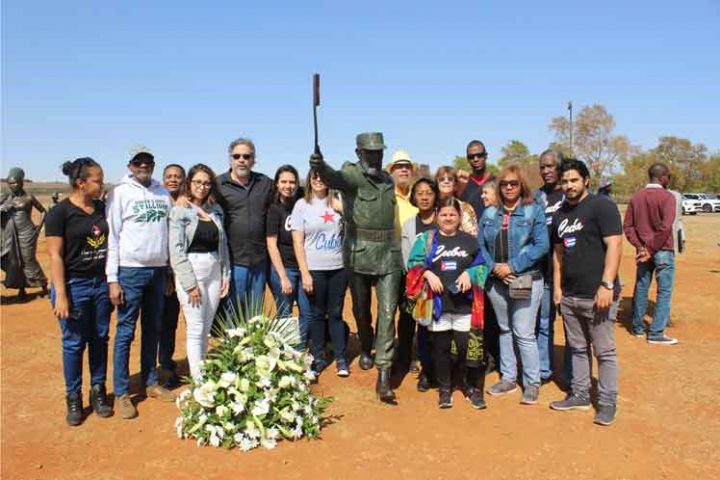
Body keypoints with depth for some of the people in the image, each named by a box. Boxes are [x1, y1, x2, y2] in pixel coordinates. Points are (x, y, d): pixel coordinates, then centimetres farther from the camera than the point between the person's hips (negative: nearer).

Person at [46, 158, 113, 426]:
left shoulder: (102, 208, 6)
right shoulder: (60, 212, -9)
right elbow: (55, 256, -11)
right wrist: (60, 295, -14)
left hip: (101, 283, 5)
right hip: (74, 285, -4)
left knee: (100, 340, 11)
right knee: (74, 343, 5)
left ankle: (98, 391, 26)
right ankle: (73, 398, 21)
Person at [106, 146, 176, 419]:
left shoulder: (163, 194, 9)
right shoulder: (121, 193, -3)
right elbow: (112, 237, -6)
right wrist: (112, 279, -11)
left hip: (158, 269, 5)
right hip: (130, 270, -4)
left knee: (153, 329, 13)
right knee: (126, 331, 0)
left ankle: (151, 383, 26)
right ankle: (122, 393, 10)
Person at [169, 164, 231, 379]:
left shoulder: (216, 210, 11)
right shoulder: (180, 211, -4)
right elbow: (176, 250, -10)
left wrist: (226, 275, 6)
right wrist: (190, 284, -14)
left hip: (214, 272, 5)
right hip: (191, 272, -5)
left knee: (206, 329, 11)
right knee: (196, 329, -2)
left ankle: (201, 374, 21)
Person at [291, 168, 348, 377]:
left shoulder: (337, 202, 6)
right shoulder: (302, 205, 1)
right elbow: (298, 242, -3)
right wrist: (304, 273, -7)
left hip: (338, 268, 1)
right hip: (314, 269, -1)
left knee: (336, 313, 8)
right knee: (317, 314, 8)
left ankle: (341, 357, 18)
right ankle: (318, 357, 21)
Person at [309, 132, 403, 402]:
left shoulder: (387, 179, 10)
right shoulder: (352, 173, -7)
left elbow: (391, 214, 13)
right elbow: (335, 178, -31)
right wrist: (321, 167, -54)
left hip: (389, 255, 3)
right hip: (358, 255, -3)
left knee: (387, 312, -5)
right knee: (361, 310, 13)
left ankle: (383, 373, -2)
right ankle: (366, 351, 41)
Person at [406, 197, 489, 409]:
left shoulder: (470, 240, 8)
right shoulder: (426, 239, 6)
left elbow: (482, 265, 7)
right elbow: (414, 263, 1)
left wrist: (470, 273, -11)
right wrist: (428, 274, -14)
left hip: (464, 304, 0)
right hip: (437, 303, 0)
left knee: (468, 347, 1)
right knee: (441, 347, 9)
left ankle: (474, 389, 19)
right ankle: (444, 389, 24)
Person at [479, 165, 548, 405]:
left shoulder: (534, 210, -3)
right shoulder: (489, 214, 8)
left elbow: (542, 245, -11)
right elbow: (480, 245, 6)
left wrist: (513, 266, -15)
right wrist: (493, 267, -10)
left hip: (526, 280, -4)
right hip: (497, 280, 4)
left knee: (524, 333, -3)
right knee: (504, 330, 14)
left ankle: (532, 383, 12)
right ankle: (508, 378, 27)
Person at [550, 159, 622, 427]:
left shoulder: (602, 206, -8)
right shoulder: (560, 214, 14)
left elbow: (614, 245, -14)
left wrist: (606, 285, -21)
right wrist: (557, 286, 13)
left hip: (595, 294, -7)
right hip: (569, 295, 7)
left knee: (604, 351, 3)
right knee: (577, 348, 16)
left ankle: (607, 402, 15)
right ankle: (579, 395, 28)